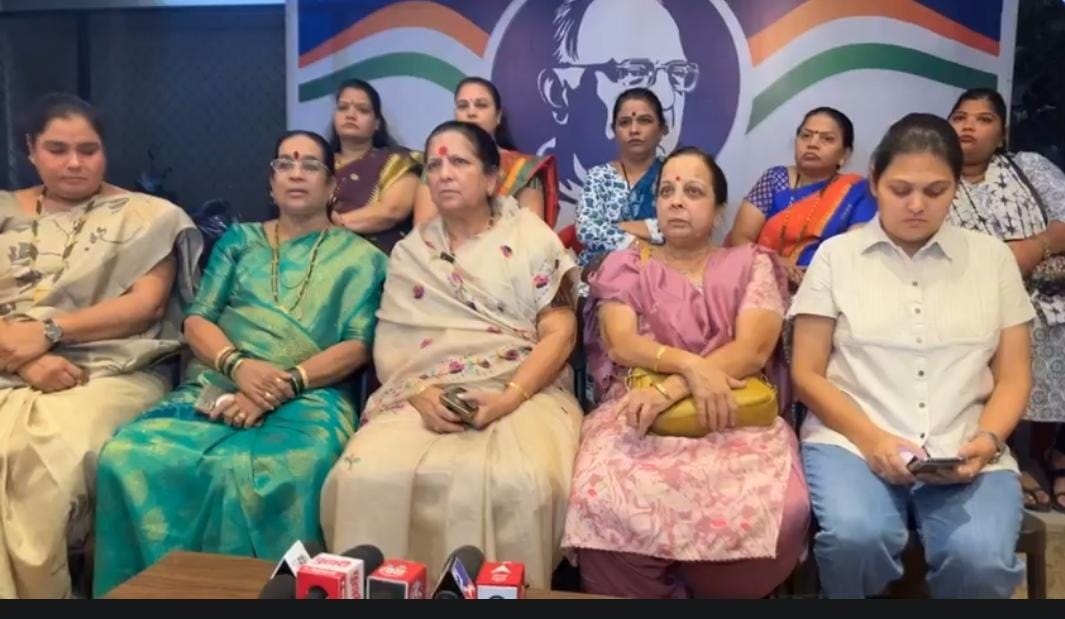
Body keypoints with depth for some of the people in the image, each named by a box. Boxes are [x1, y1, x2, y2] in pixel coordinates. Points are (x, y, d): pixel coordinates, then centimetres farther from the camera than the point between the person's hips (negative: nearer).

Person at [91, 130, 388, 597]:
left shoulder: (359, 256, 12)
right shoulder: (239, 240, 21)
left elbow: (358, 346, 1)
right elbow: (197, 319, 11)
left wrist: (286, 384, -14)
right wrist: (239, 365, -11)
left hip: (308, 397, -3)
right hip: (218, 386, 3)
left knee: (275, 472, -38)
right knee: (129, 456, -27)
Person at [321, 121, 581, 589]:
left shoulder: (533, 239, 9)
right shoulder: (409, 252, 18)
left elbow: (559, 334, 0)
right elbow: (388, 343, 10)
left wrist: (509, 397, -16)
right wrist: (419, 395, -12)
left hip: (523, 392, -2)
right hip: (426, 398, 2)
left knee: (518, 485, -35)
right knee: (367, 478, -28)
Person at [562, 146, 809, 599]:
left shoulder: (753, 264, 15)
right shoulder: (626, 266, 17)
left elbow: (754, 349, -2)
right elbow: (621, 343, 0)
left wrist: (673, 388, -19)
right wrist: (690, 365, -21)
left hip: (734, 415, 1)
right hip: (637, 410, 0)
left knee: (779, 509, -33)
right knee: (608, 504, -36)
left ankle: (718, 592, -2)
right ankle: (641, 594, -7)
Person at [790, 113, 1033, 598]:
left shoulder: (992, 258, 12)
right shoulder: (836, 255, 7)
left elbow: (1013, 377, 12)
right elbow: (807, 373, 3)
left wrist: (986, 441, -8)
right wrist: (871, 438, -12)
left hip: (965, 453, 2)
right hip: (851, 441, -1)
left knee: (981, 559, -28)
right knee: (857, 538, -32)